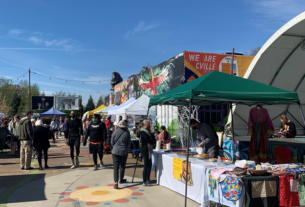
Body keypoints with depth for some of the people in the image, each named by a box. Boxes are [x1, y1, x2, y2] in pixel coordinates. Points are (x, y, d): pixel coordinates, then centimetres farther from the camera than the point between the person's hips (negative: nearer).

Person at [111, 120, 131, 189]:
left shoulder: (115, 132, -5)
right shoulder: (127, 133, -6)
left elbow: (112, 143, 3)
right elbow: (129, 143, 1)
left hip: (115, 151, -1)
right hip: (124, 152, 1)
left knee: (116, 167, -2)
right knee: (122, 166, 18)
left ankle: (116, 183, -12)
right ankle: (121, 179, 33)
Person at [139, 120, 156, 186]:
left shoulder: (146, 132, 15)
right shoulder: (144, 133, -18)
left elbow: (152, 139, 12)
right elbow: (150, 141, -21)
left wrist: (153, 141, -9)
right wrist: (154, 142, -2)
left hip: (148, 150, 10)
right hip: (145, 150, -10)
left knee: (149, 164, 16)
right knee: (146, 165, -5)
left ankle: (148, 179, 28)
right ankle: (144, 182, 2)